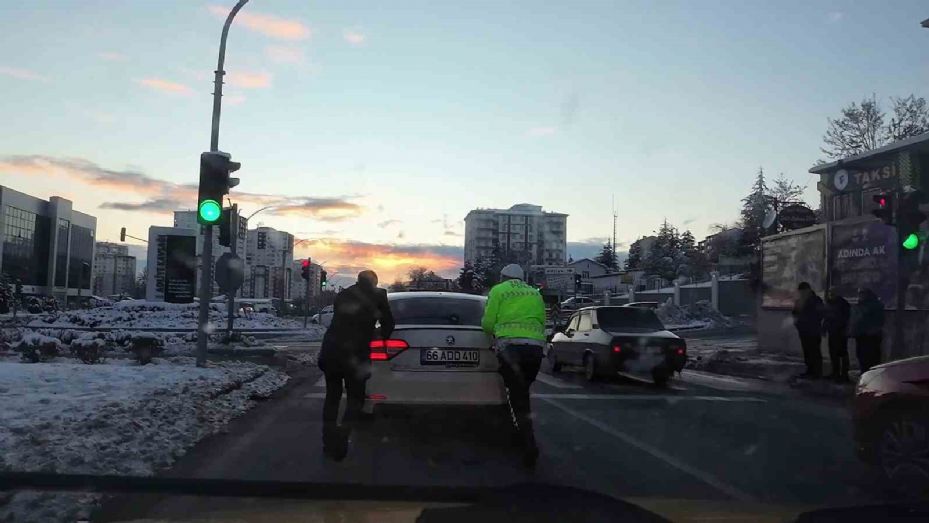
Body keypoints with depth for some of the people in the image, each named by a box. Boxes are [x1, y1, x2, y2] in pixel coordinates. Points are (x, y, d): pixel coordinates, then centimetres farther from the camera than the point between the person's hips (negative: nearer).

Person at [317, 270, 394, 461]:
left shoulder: (342, 295, 15)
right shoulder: (377, 295, 3)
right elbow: (388, 322, 8)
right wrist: (383, 336, 28)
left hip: (330, 351, 4)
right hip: (355, 354, -4)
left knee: (332, 397, 17)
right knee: (355, 399, 9)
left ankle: (329, 443, 18)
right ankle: (341, 439, -9)